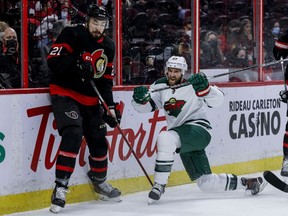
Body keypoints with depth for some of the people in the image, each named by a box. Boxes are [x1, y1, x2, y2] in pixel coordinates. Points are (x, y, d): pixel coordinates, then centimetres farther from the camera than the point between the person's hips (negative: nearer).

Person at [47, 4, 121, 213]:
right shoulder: (71, 35, -12)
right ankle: (60, 187, -24)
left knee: (99, 140, 11)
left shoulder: (108, 47, 7)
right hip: (65, 93, -6)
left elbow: (106, 79, 10)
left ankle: (99, 181, 37)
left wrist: (110, 106, 2)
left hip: (90, 99, 6)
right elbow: (53, 61, -21)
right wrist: (76, 63, -35)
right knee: (73, 134, -25)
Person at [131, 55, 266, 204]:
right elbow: (144, 107, 2)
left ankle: (159, 185, -26)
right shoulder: (160, 86, 7)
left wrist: (204, 88, -35)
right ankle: (245, 183, 27)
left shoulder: (193, 85, -8)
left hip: (198, 129, -7)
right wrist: (140, 98, -20)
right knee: (206, 184, 9)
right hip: (182, 138, 7)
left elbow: (217, 101, -17)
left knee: (166, 138, -33)